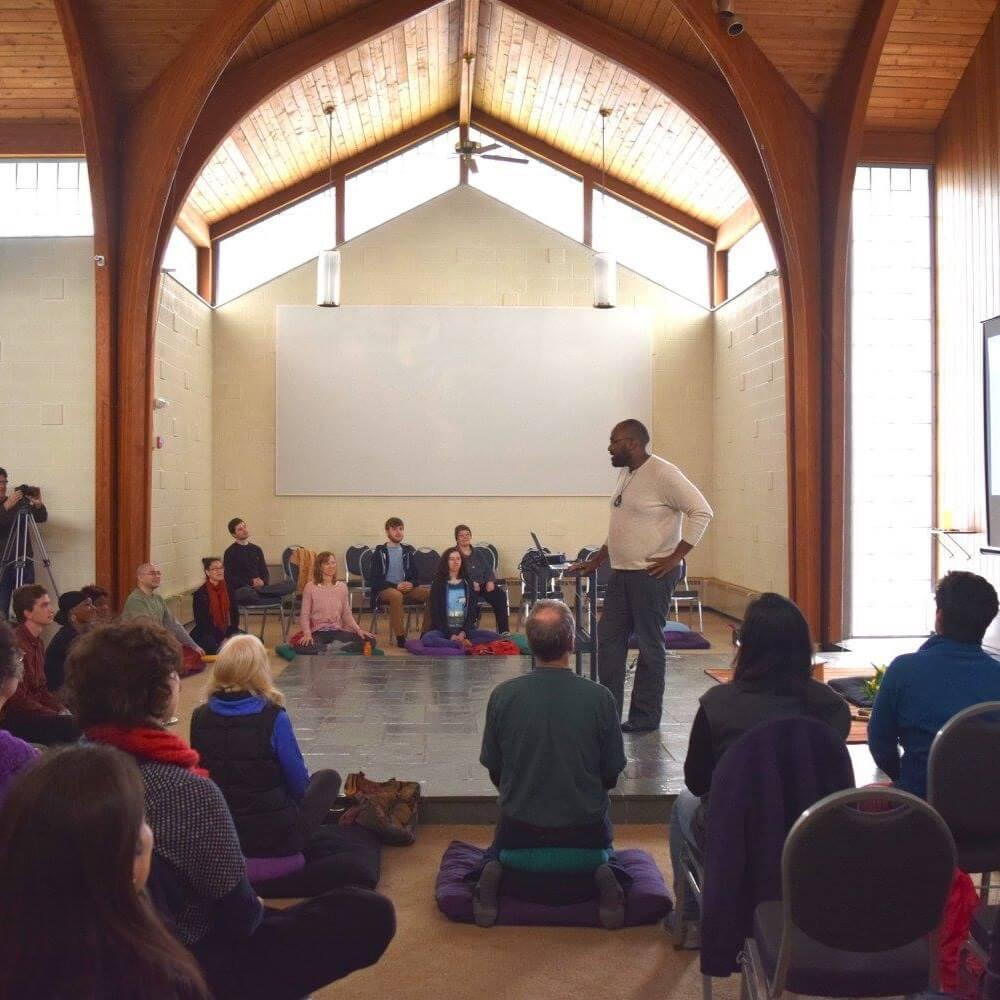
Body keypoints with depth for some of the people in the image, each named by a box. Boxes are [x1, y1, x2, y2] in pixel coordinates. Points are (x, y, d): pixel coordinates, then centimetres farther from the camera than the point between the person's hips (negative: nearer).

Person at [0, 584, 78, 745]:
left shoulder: (37, 642, 13)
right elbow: (19, 699, -20)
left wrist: (62, 710, 1)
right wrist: (57, 715, -16)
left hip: (33, 712, 9)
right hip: (14, 718, -9)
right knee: (73, 725, -24)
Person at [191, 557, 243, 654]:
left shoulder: (228, 590, 5)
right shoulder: (200, 594, -9)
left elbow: (234, 614, 5)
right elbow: (202, 623, -12)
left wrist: (229, 636, -11)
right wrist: (222, 640, -20)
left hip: (226, 632, 5)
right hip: (205, 635, -5)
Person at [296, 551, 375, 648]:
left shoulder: (342, 586, 7)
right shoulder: (310, 587, -2)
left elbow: (347, 614, 11)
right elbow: (304, 615, -3)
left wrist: (358, 629, -6)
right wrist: (307, 634, -20)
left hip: (337, 631, 3)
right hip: (318, 632, -3)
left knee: (369, 640, -20)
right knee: (305, 646, -39)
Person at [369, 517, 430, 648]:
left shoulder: (408, 551, 14)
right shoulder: (379, 552, 1)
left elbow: (415, 576, 15)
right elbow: (374, 580, -5)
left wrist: (411, 584, -10)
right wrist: (395, 586, -19)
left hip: (405, 589, 4)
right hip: (383, 590, -4)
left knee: (431, 593, -22)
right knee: (396, 595, -41)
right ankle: (400, 637, -34)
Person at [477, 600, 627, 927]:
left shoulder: (503, 695, -15)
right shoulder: (599, 697, -17)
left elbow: (494, 769, -3)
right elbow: (612, 773, -5)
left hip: (520, 825, 1)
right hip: (585, 826, 0)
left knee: (500, 851, 33)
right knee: (601, 841, 33)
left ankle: (495, 875, -1)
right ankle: (601, 876, 0)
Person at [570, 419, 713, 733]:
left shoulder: (662, 474, -14)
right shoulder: (626, 474, 14)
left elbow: (702, 511, -18)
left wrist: (675, 557, -19)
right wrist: (595, 561, 21)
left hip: (652, 574, -9)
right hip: (621, 572, 9)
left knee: (650, 645, 2)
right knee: (609, 640, 9)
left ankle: (646, 717, 13)